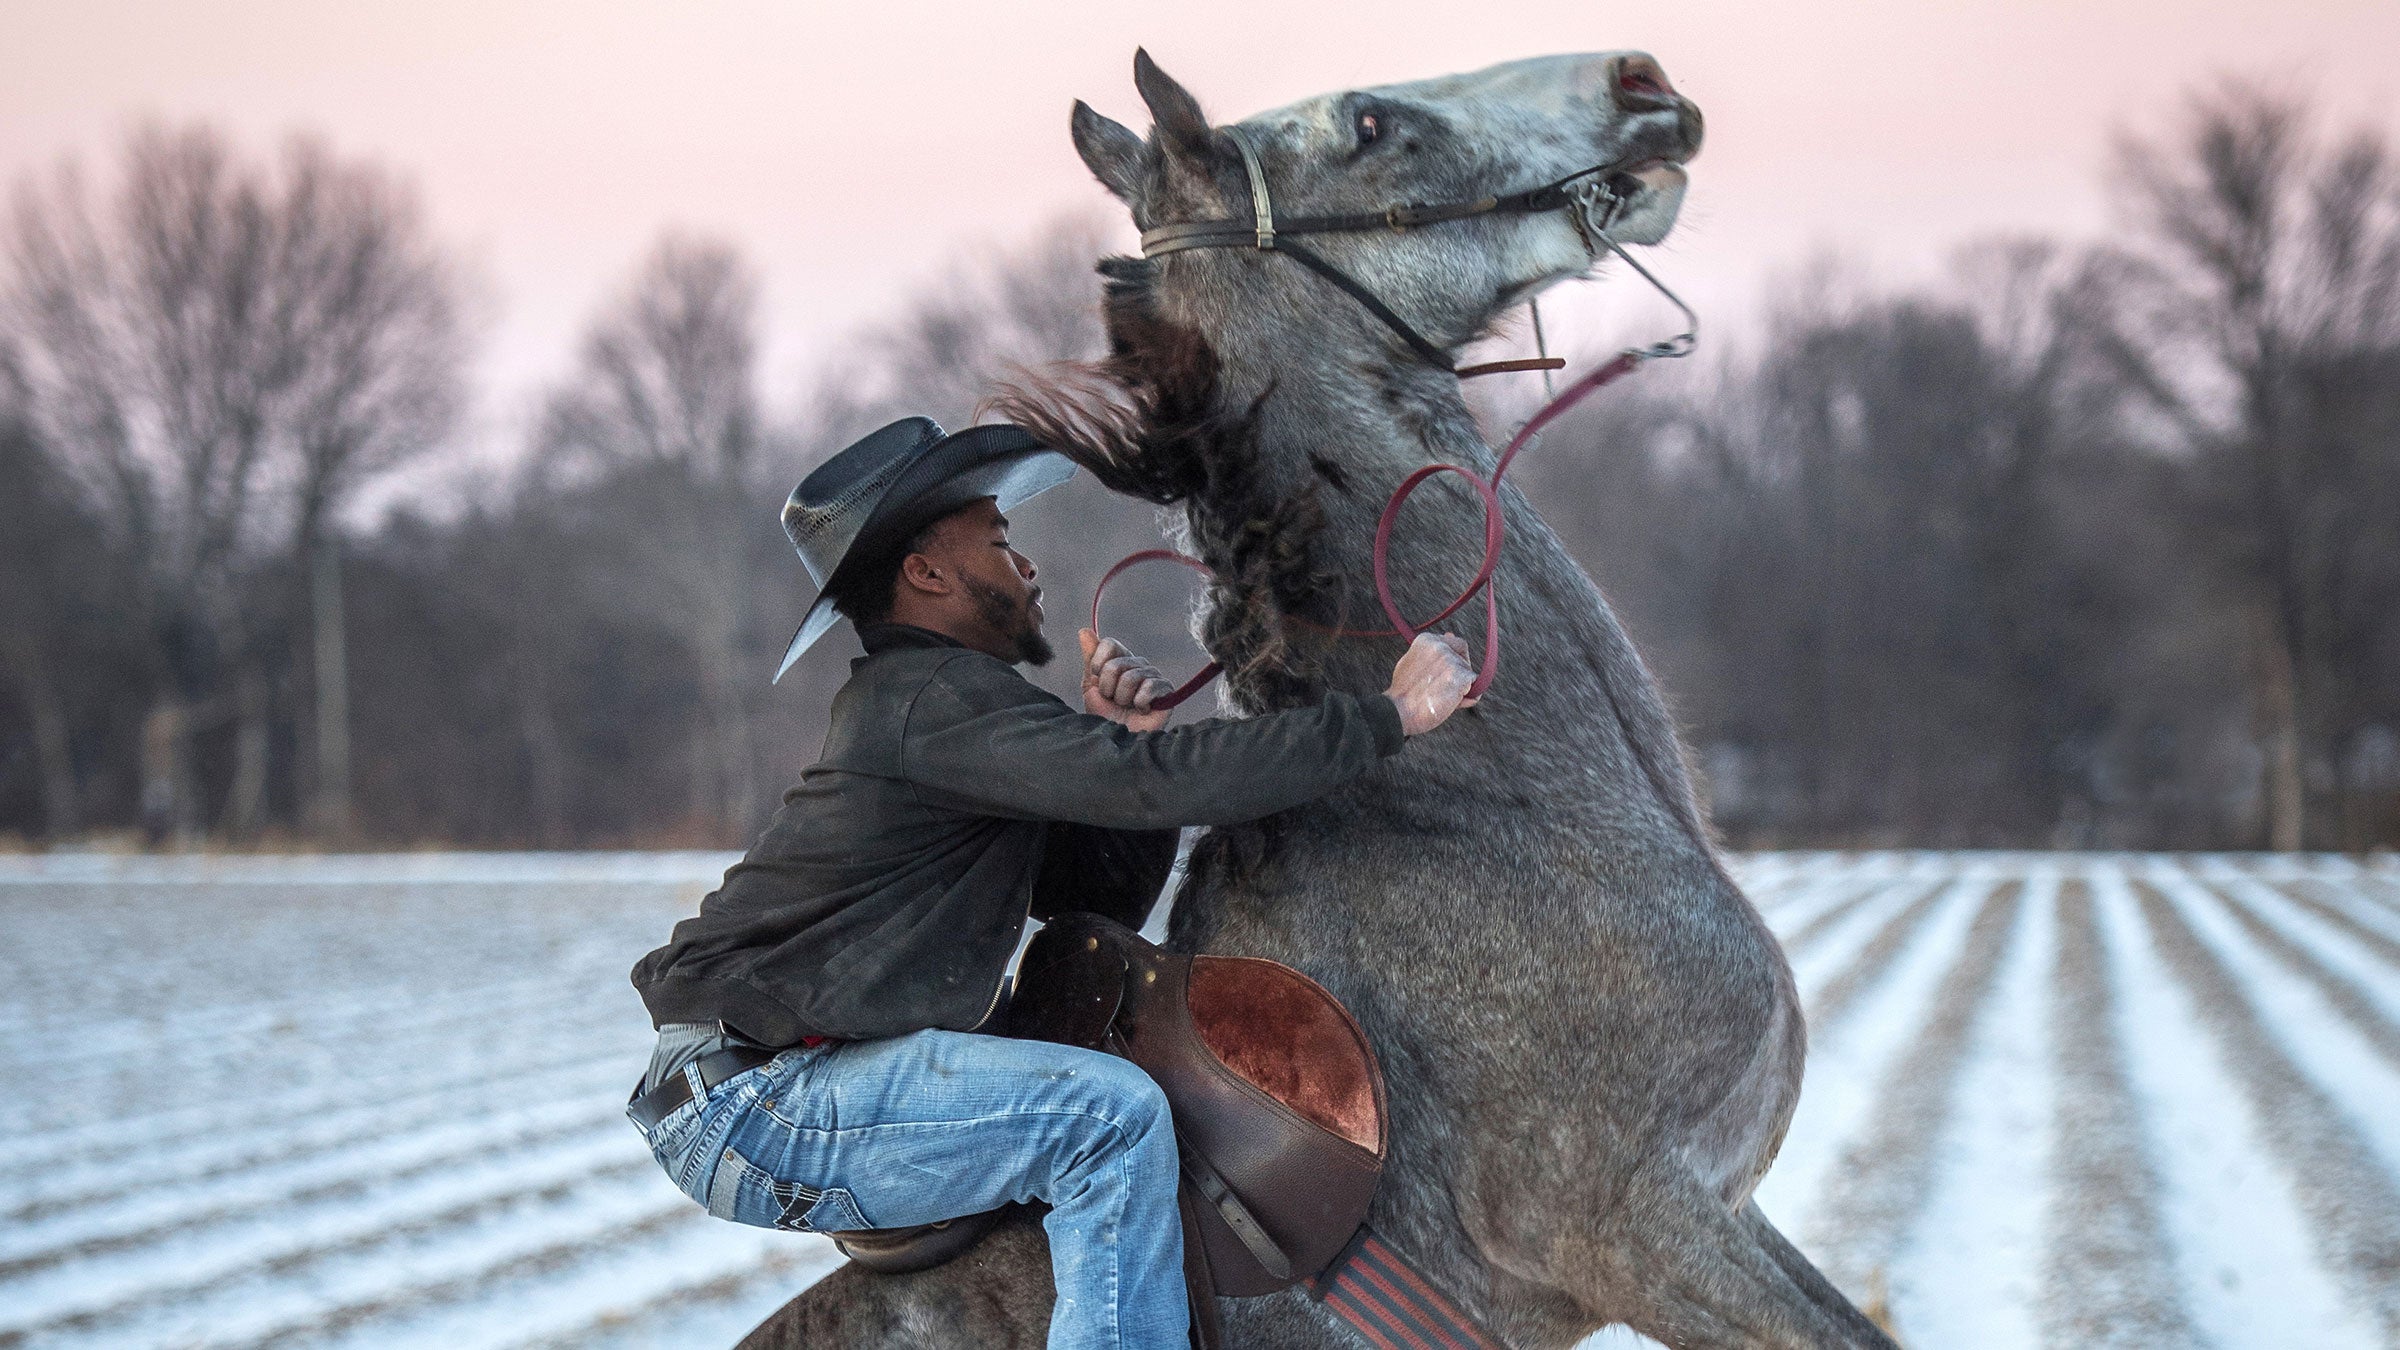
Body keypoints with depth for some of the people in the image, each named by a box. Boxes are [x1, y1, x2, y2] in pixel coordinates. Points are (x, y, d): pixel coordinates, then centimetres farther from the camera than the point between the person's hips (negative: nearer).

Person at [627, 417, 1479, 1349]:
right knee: (1112, 1115, -23)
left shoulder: (914, 700, 19)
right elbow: (1153, 786, -24)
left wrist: (1130, 746, 2)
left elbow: (1108, 897, 19)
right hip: (744, 1109, -11)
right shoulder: (933, 696, -13)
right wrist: (1390, 716, -17)